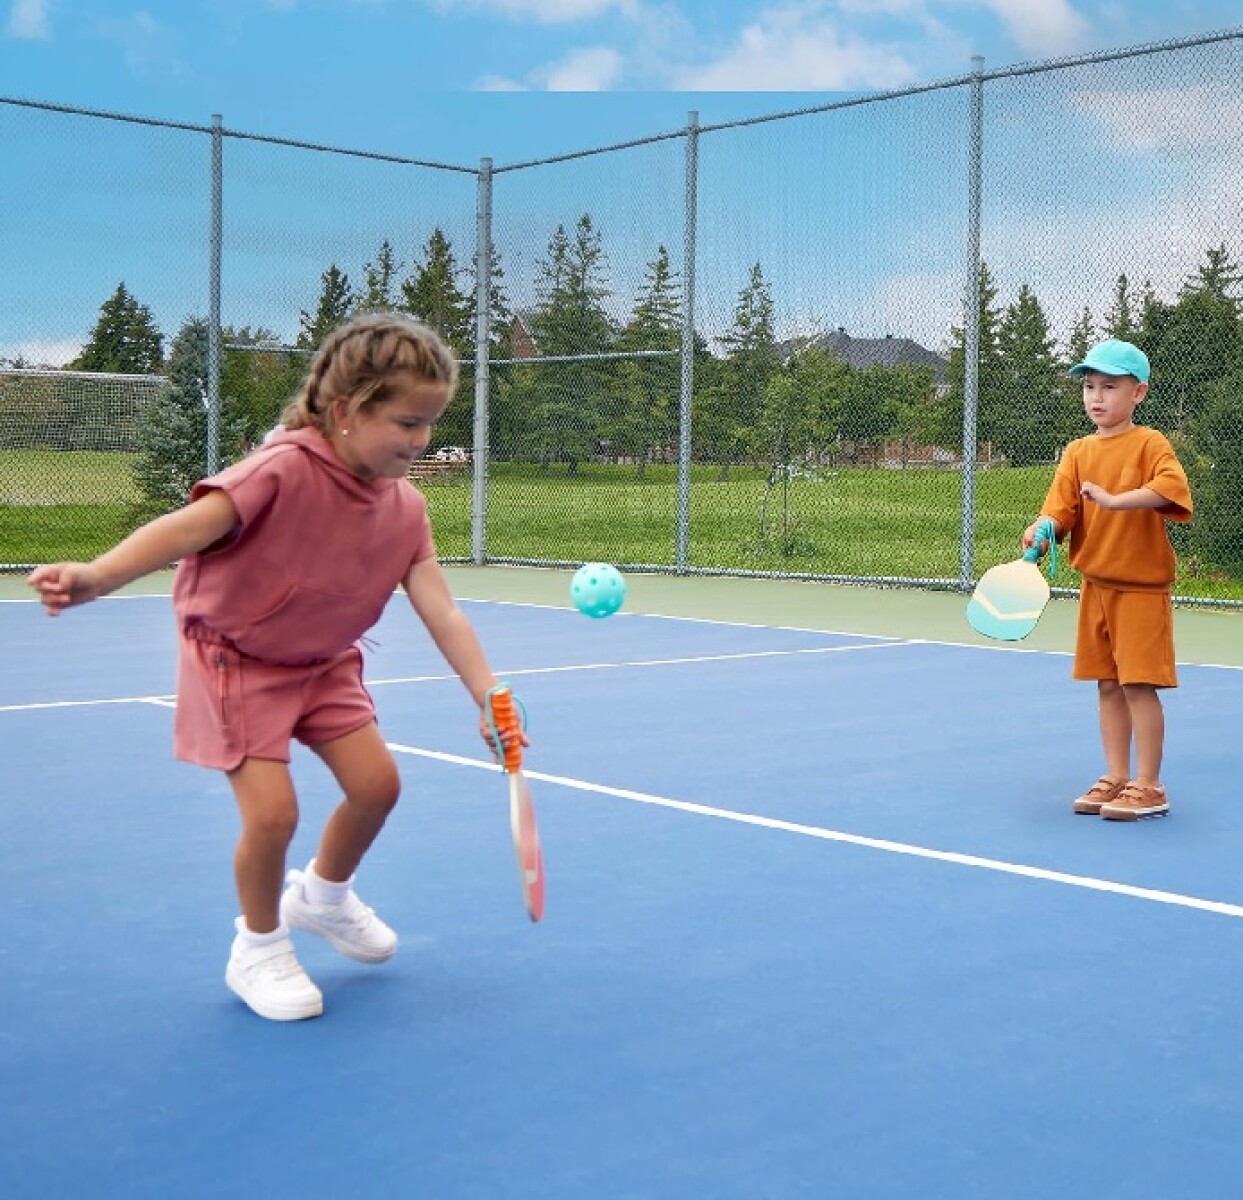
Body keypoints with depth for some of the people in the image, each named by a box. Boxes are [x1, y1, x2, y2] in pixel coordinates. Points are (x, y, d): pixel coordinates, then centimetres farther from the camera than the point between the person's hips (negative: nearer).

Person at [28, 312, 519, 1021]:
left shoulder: (405, 508, -10)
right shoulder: (286, 470, -30)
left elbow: (442, 612, -13)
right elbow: (185, 529, -39)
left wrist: (489, 697, -23)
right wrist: (97, 576, -55)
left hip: (325, 663, 6)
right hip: (237, 657, -6)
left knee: (377, 783, 2)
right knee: (274, 810, -14)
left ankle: (324, 896, 34)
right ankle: (258, 949, 15)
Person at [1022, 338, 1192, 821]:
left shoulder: (1149, 443, -8)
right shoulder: (1078, 452, 8)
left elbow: (1172, 484, -27)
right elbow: (1061, 508, 1)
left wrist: (1116, 500, -33)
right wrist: (1043, 529, -20)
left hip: (1141, 586, -6)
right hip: (1095, 585, 6)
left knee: (1139, 684, -6)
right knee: (1107, 685, 11)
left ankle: (1148, 787, 3)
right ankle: (1116, 778, 20)